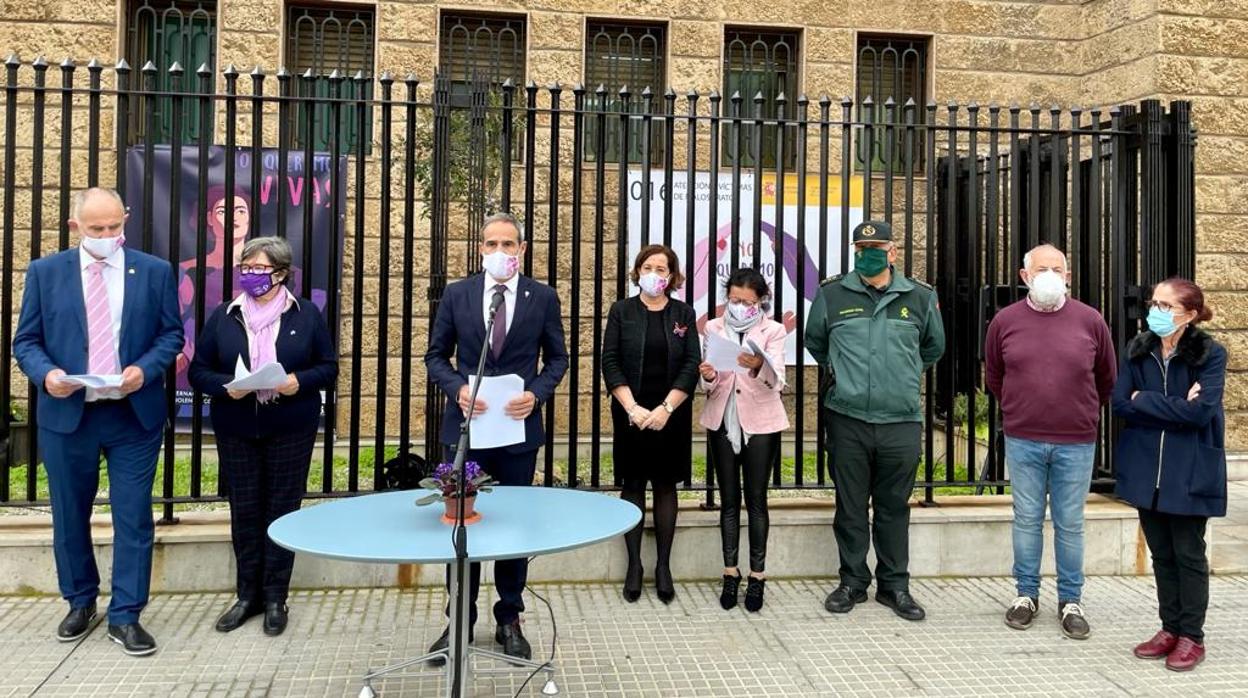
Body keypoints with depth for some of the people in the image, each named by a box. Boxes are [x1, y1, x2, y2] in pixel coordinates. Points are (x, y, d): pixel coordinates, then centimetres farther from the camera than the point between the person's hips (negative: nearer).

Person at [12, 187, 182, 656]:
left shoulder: (155, 272, 2)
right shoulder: (44, 272, 3)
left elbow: (171, 334, 3)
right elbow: (26, 340, 4)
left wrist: (145, 369, -15)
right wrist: (45, 373, -17)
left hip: (135, 415, -1)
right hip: (66, 414, 1)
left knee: (133, 516, 2)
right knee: (69, 516, 13)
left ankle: (125, 616, 13)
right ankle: (80, 603, 32)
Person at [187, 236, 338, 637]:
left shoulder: (306, 314, 1)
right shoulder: (223, 316, 5)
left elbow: (328, 367, 2)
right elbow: (198, 371, 4)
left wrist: (300, 381, -17)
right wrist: (226, 386, -16)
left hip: (291, 430, -2)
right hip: (236, 431, 2)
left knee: (282, 510, 5)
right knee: (244, 511, 8)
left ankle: (275, 598, 16)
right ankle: (247, 595, 21)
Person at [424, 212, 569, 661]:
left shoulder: (543, 297, 0)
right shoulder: (456, 294, 2)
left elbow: (557, 358, 6)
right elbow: (436, 355, 6)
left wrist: (536, 393, -12)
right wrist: (457, 388, -13)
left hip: (519, 427, 0)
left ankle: (509, 620, 23)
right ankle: (460, 620, 22)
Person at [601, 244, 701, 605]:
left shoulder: (684, 313, 4)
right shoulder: (621, 310, 2)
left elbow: (692, 364, -2)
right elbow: (610, 362, -4)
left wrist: (666, 408, -13)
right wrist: (632, 408, -15)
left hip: (671, 415, 1)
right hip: (631, 414, -1)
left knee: (665, 486, 6)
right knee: (632, 487, 4)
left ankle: (663, 566, 13)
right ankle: (634, 565, 11)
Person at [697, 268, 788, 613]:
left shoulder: (773, 330, -3)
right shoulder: (714, 328, 5)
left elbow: (777, 380, -17)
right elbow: (708, 386, 1)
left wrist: (758, 366, -38)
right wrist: (708, 377, -22)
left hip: (760, 423, -2)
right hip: (722, 422, 2)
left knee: (756, 500, 3)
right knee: (729, 500, 8)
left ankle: (757, 576, 12)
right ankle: (730, 573, 15)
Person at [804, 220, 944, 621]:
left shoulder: (921, 298, 7)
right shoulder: (832, 295, 4)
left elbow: (934, 347, 23)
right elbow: (815, 342, 20)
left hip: (902, 422, 1)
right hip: (847, 419, 0)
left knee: (894, 507, 8)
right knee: (850, 506, 6)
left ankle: (894, 585, 20)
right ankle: (852, 582, 19)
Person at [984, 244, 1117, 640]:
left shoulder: (1090, 321, -1)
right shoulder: (1005, 321, 0)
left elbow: (1107, 381, 12)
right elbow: (993, 378, 14)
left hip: (1076, 443, 0)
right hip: (1022, 441, 1)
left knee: (1070, 524, 7)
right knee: (1027, 520, 9)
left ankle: (1070, 601, 20)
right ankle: (1026, 594, 23)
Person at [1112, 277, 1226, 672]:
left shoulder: (1210, 355, -8)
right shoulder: (1138, 350, 3)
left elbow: (1200, 411, -20)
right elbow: (1119, 403, -5)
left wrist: (1144, 400, -13)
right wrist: (1174, 409, -16)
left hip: (1189, 471, -4)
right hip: (1145, 468, 4)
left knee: (1188, 554, 6)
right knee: (1161, 553, 13)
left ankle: (1192, 636, 18)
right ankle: (1170, 628, 26)